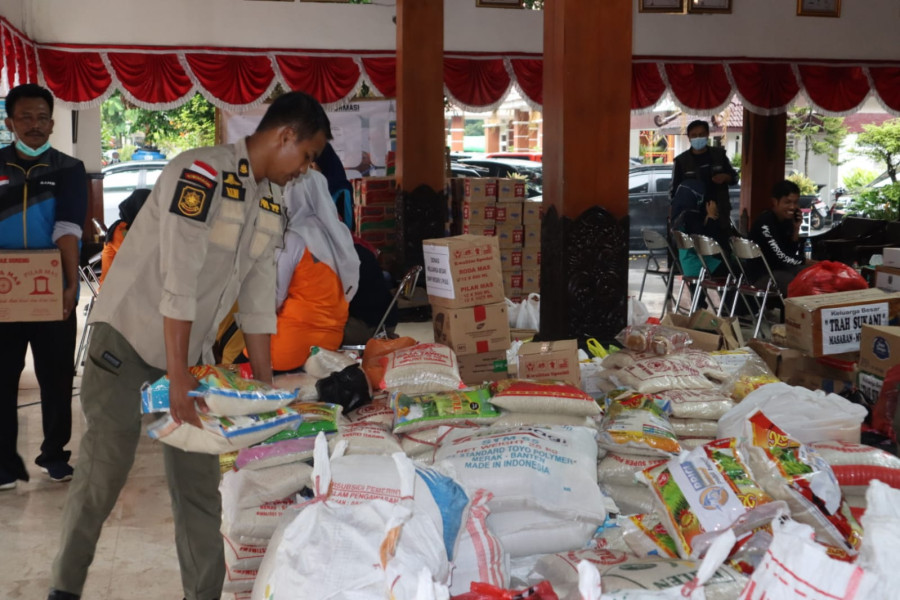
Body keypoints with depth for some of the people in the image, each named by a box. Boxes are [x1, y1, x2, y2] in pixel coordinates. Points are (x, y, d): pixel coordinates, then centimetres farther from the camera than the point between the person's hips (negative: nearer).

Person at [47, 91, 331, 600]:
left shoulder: (271, 210, 5)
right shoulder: (200, 173, -20)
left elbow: (259, 300, 9)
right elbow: (178, 280, -24)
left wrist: (267, 387, 9)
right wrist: (178, 377, -23)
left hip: (193, 348, 7)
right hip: (129, 335, -7)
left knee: (200, 478, 5)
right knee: (105, 467, -7)